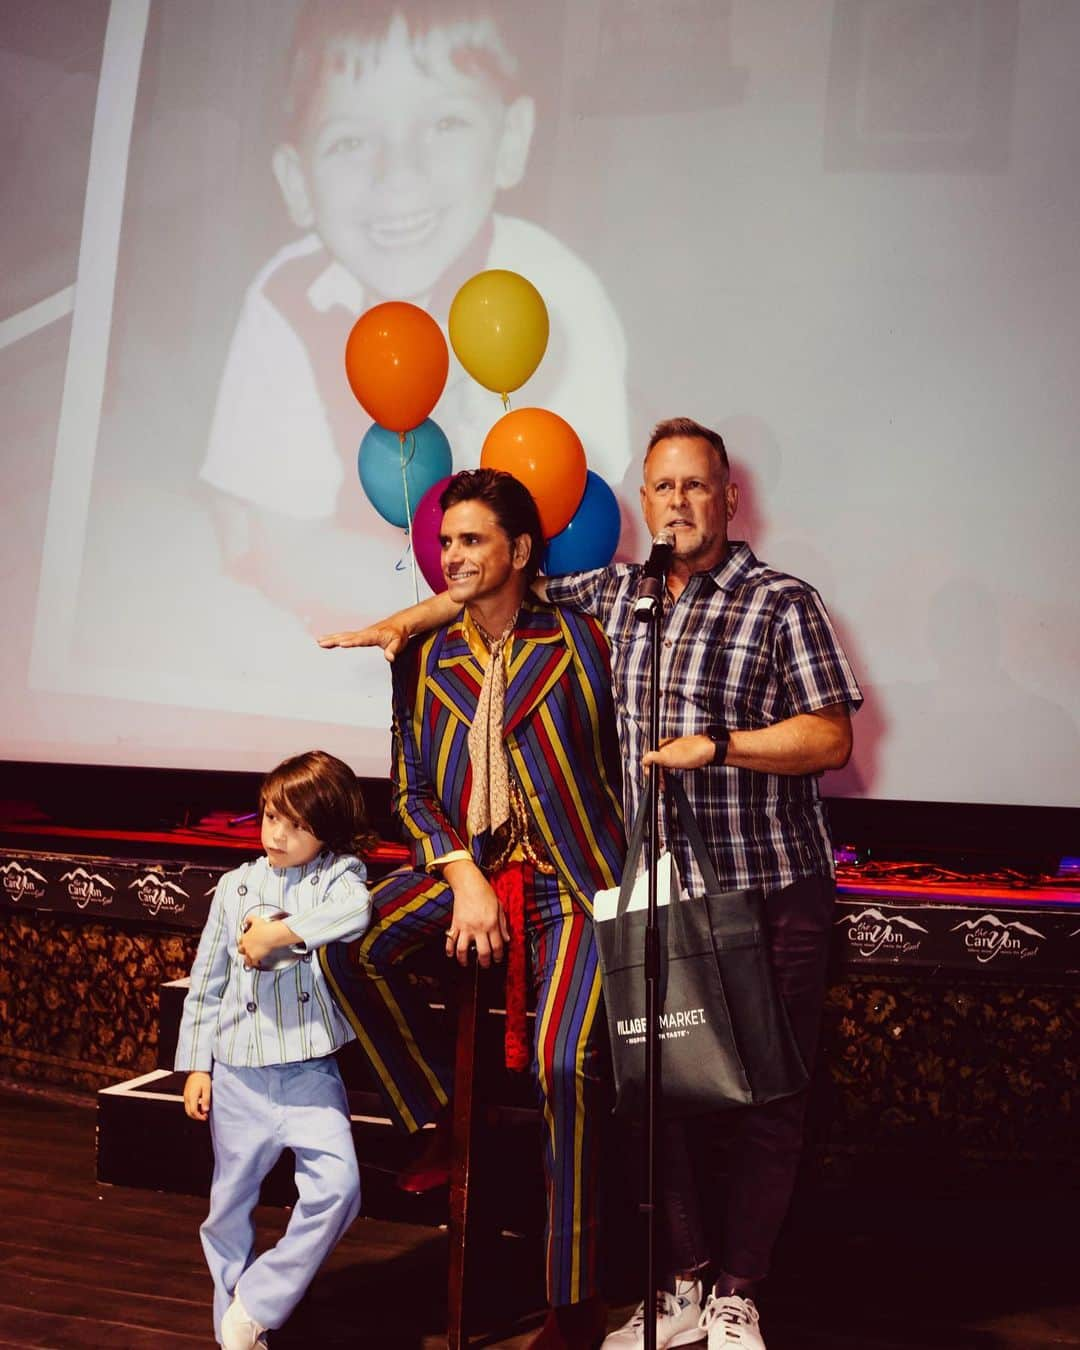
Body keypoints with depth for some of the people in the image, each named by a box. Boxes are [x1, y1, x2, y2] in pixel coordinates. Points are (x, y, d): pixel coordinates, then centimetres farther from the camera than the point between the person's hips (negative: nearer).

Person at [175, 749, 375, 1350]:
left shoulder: (339, 873, -3)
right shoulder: (236, 886, 6)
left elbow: (354, 911, -29)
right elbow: (205, 983, 11)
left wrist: (279, 934, -23)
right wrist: (196, 1065, 8)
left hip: (311, 1072, -3)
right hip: (238, 1073, 3)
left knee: (338, 1186, -17)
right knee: (231, 1204, 13)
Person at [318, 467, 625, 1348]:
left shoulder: (580, 642, -2)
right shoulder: (428, 662, 8)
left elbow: (620, 768, -2)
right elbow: (413, 791, 7)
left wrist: (624, 881, -11)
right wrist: (464, 877, -8)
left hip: (569, 878, -4)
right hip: (466, 863, 4)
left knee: (565, 1062, -20)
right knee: (347, 945, -21)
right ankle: (445, 1118, 3)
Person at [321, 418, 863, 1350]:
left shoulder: (783, 603, -3)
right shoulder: (615, 593, 10)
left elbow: (831, 739, -8)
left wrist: (712, 744, -15)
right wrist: (404, 620, 13)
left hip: (773, 896, -3)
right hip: (660, 891, 4)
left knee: (768, 1099, 2)